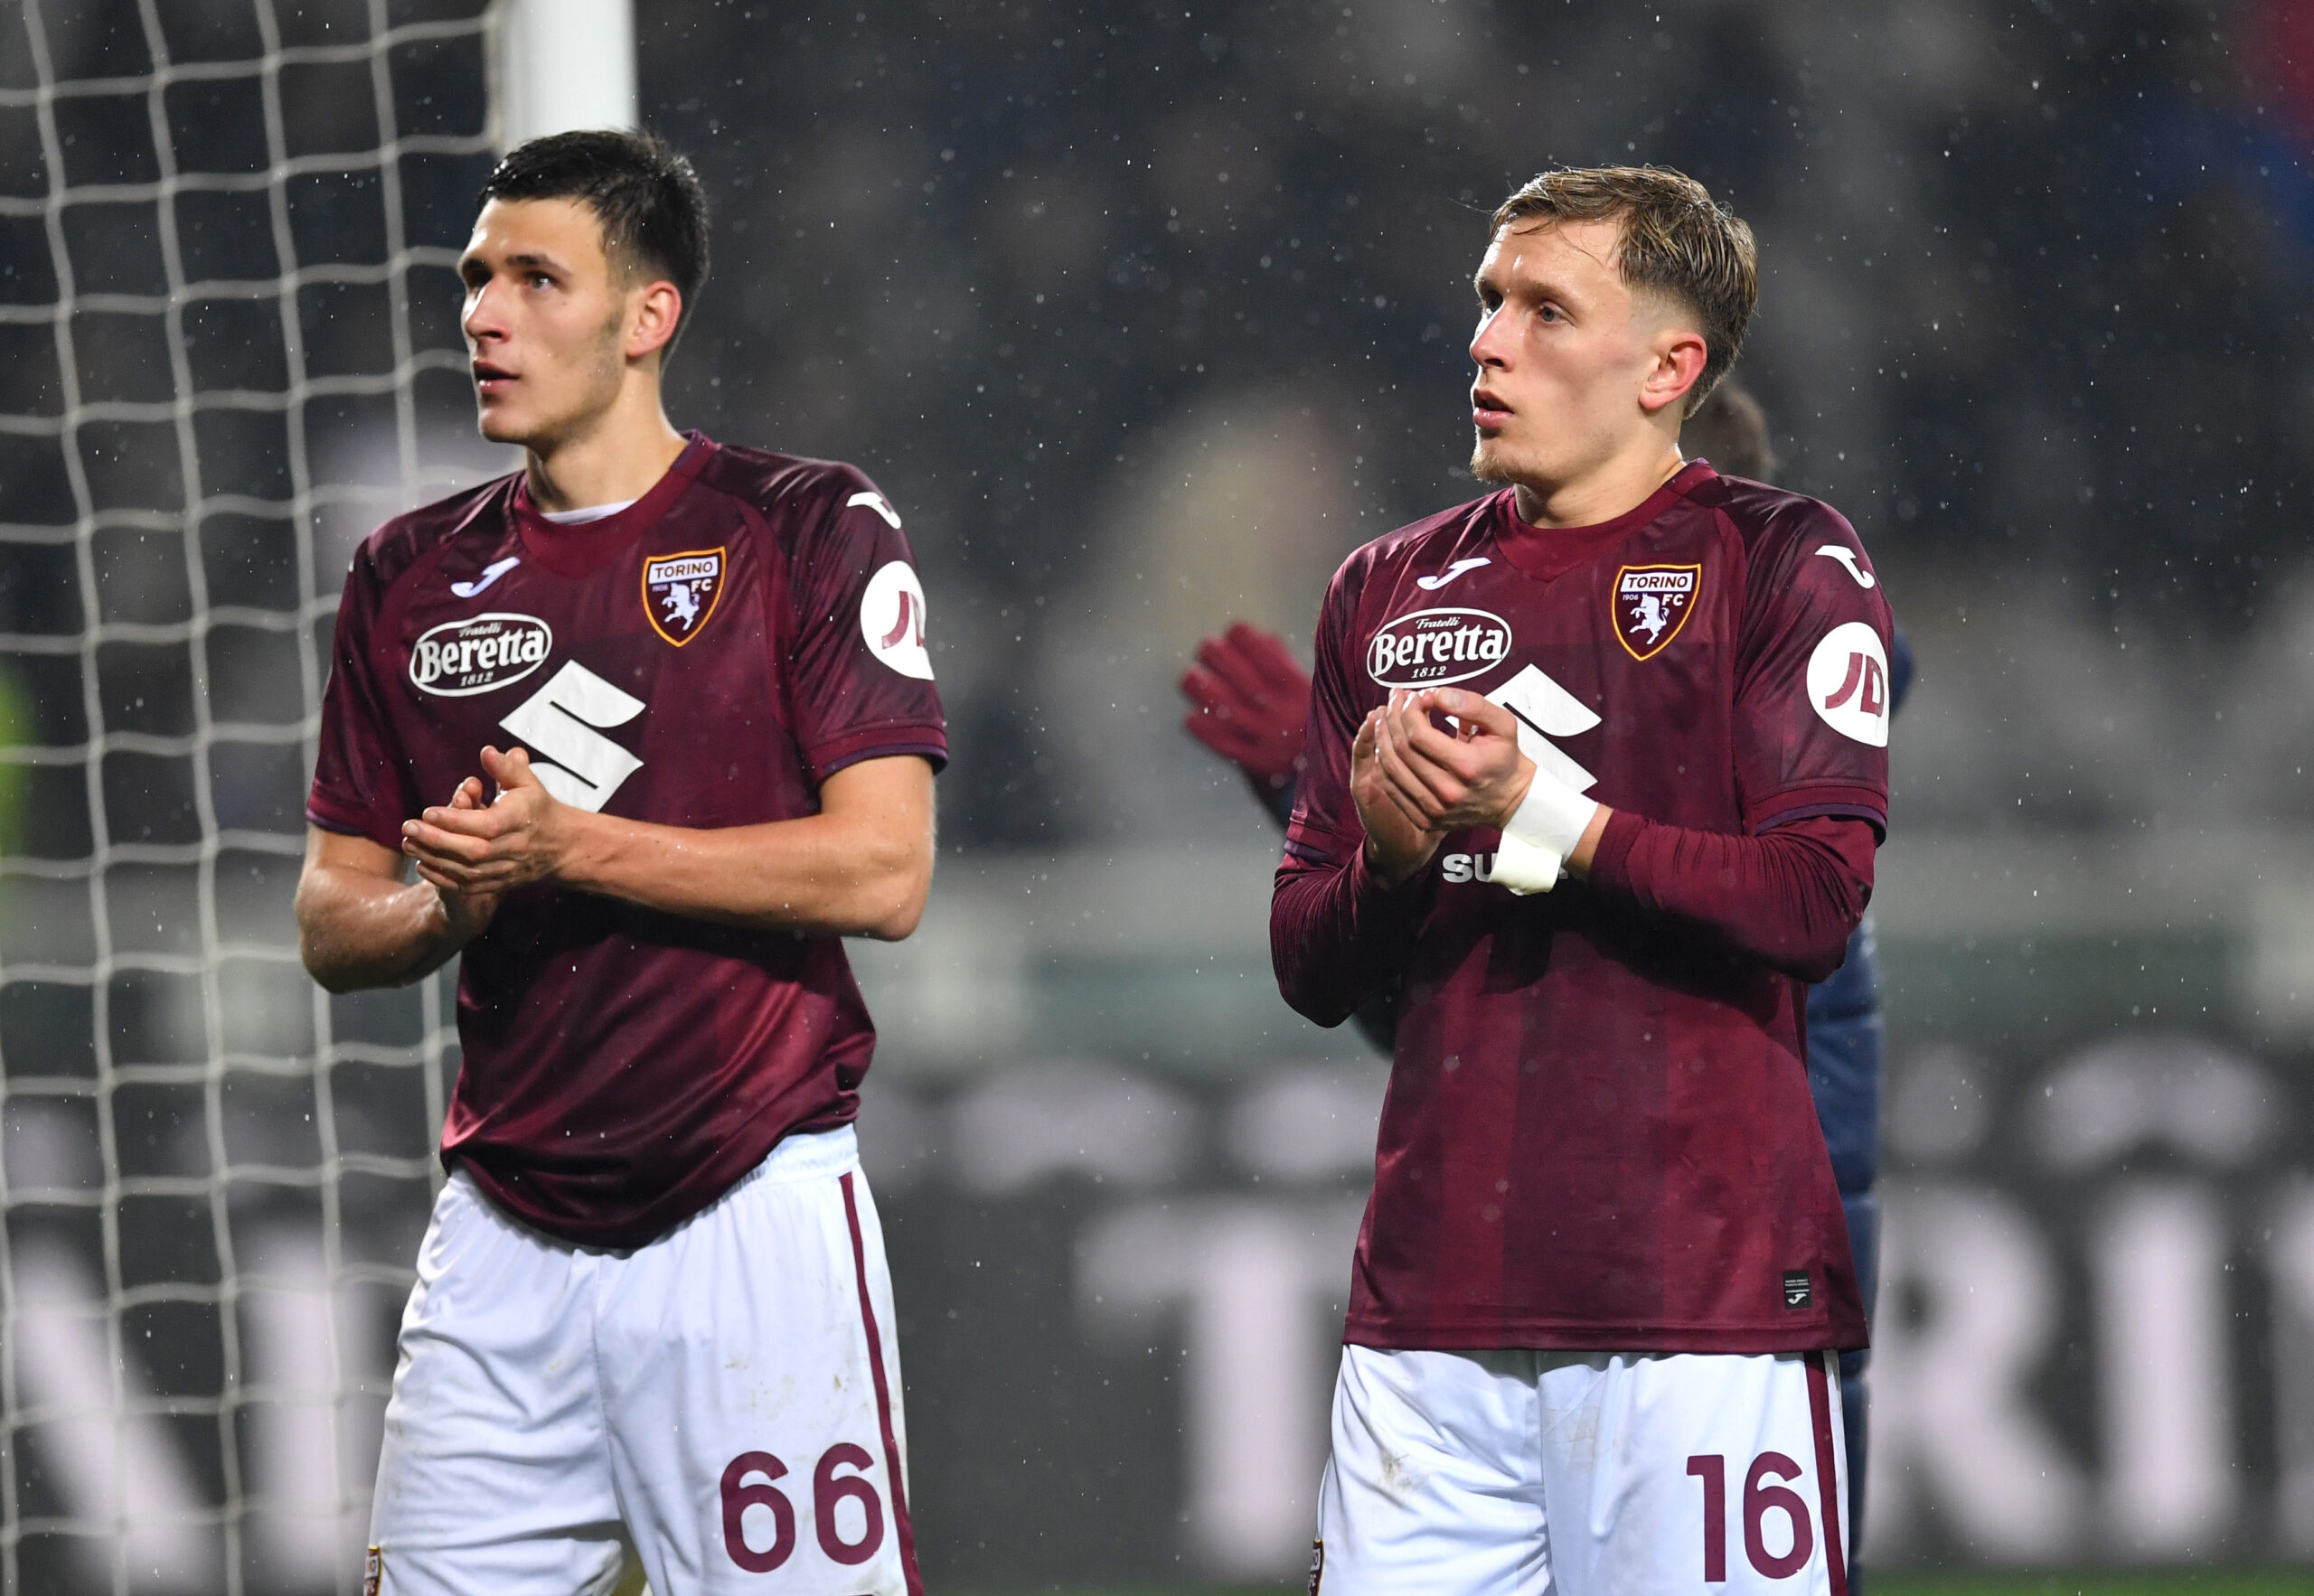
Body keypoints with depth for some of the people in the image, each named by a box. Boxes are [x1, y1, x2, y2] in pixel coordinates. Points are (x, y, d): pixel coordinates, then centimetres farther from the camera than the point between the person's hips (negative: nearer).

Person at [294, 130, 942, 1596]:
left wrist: (572, 846, -15)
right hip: (505, 1235, 4)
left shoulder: (810, 530, -2)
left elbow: (884, 870, -11)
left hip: (756, 1212, -4)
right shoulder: (416, 577, 13)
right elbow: (334, 924, 15)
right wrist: (449, 905, -8)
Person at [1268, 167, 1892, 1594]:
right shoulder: (1389, 592, 18)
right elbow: (1309, 968, 16)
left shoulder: (1779, 563, 2)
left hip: (1700, 1295, -4)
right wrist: (1389, 856, -5)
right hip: (1430, 1291, 4)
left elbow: (1814, 909, -8)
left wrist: (1541, 813, -15)